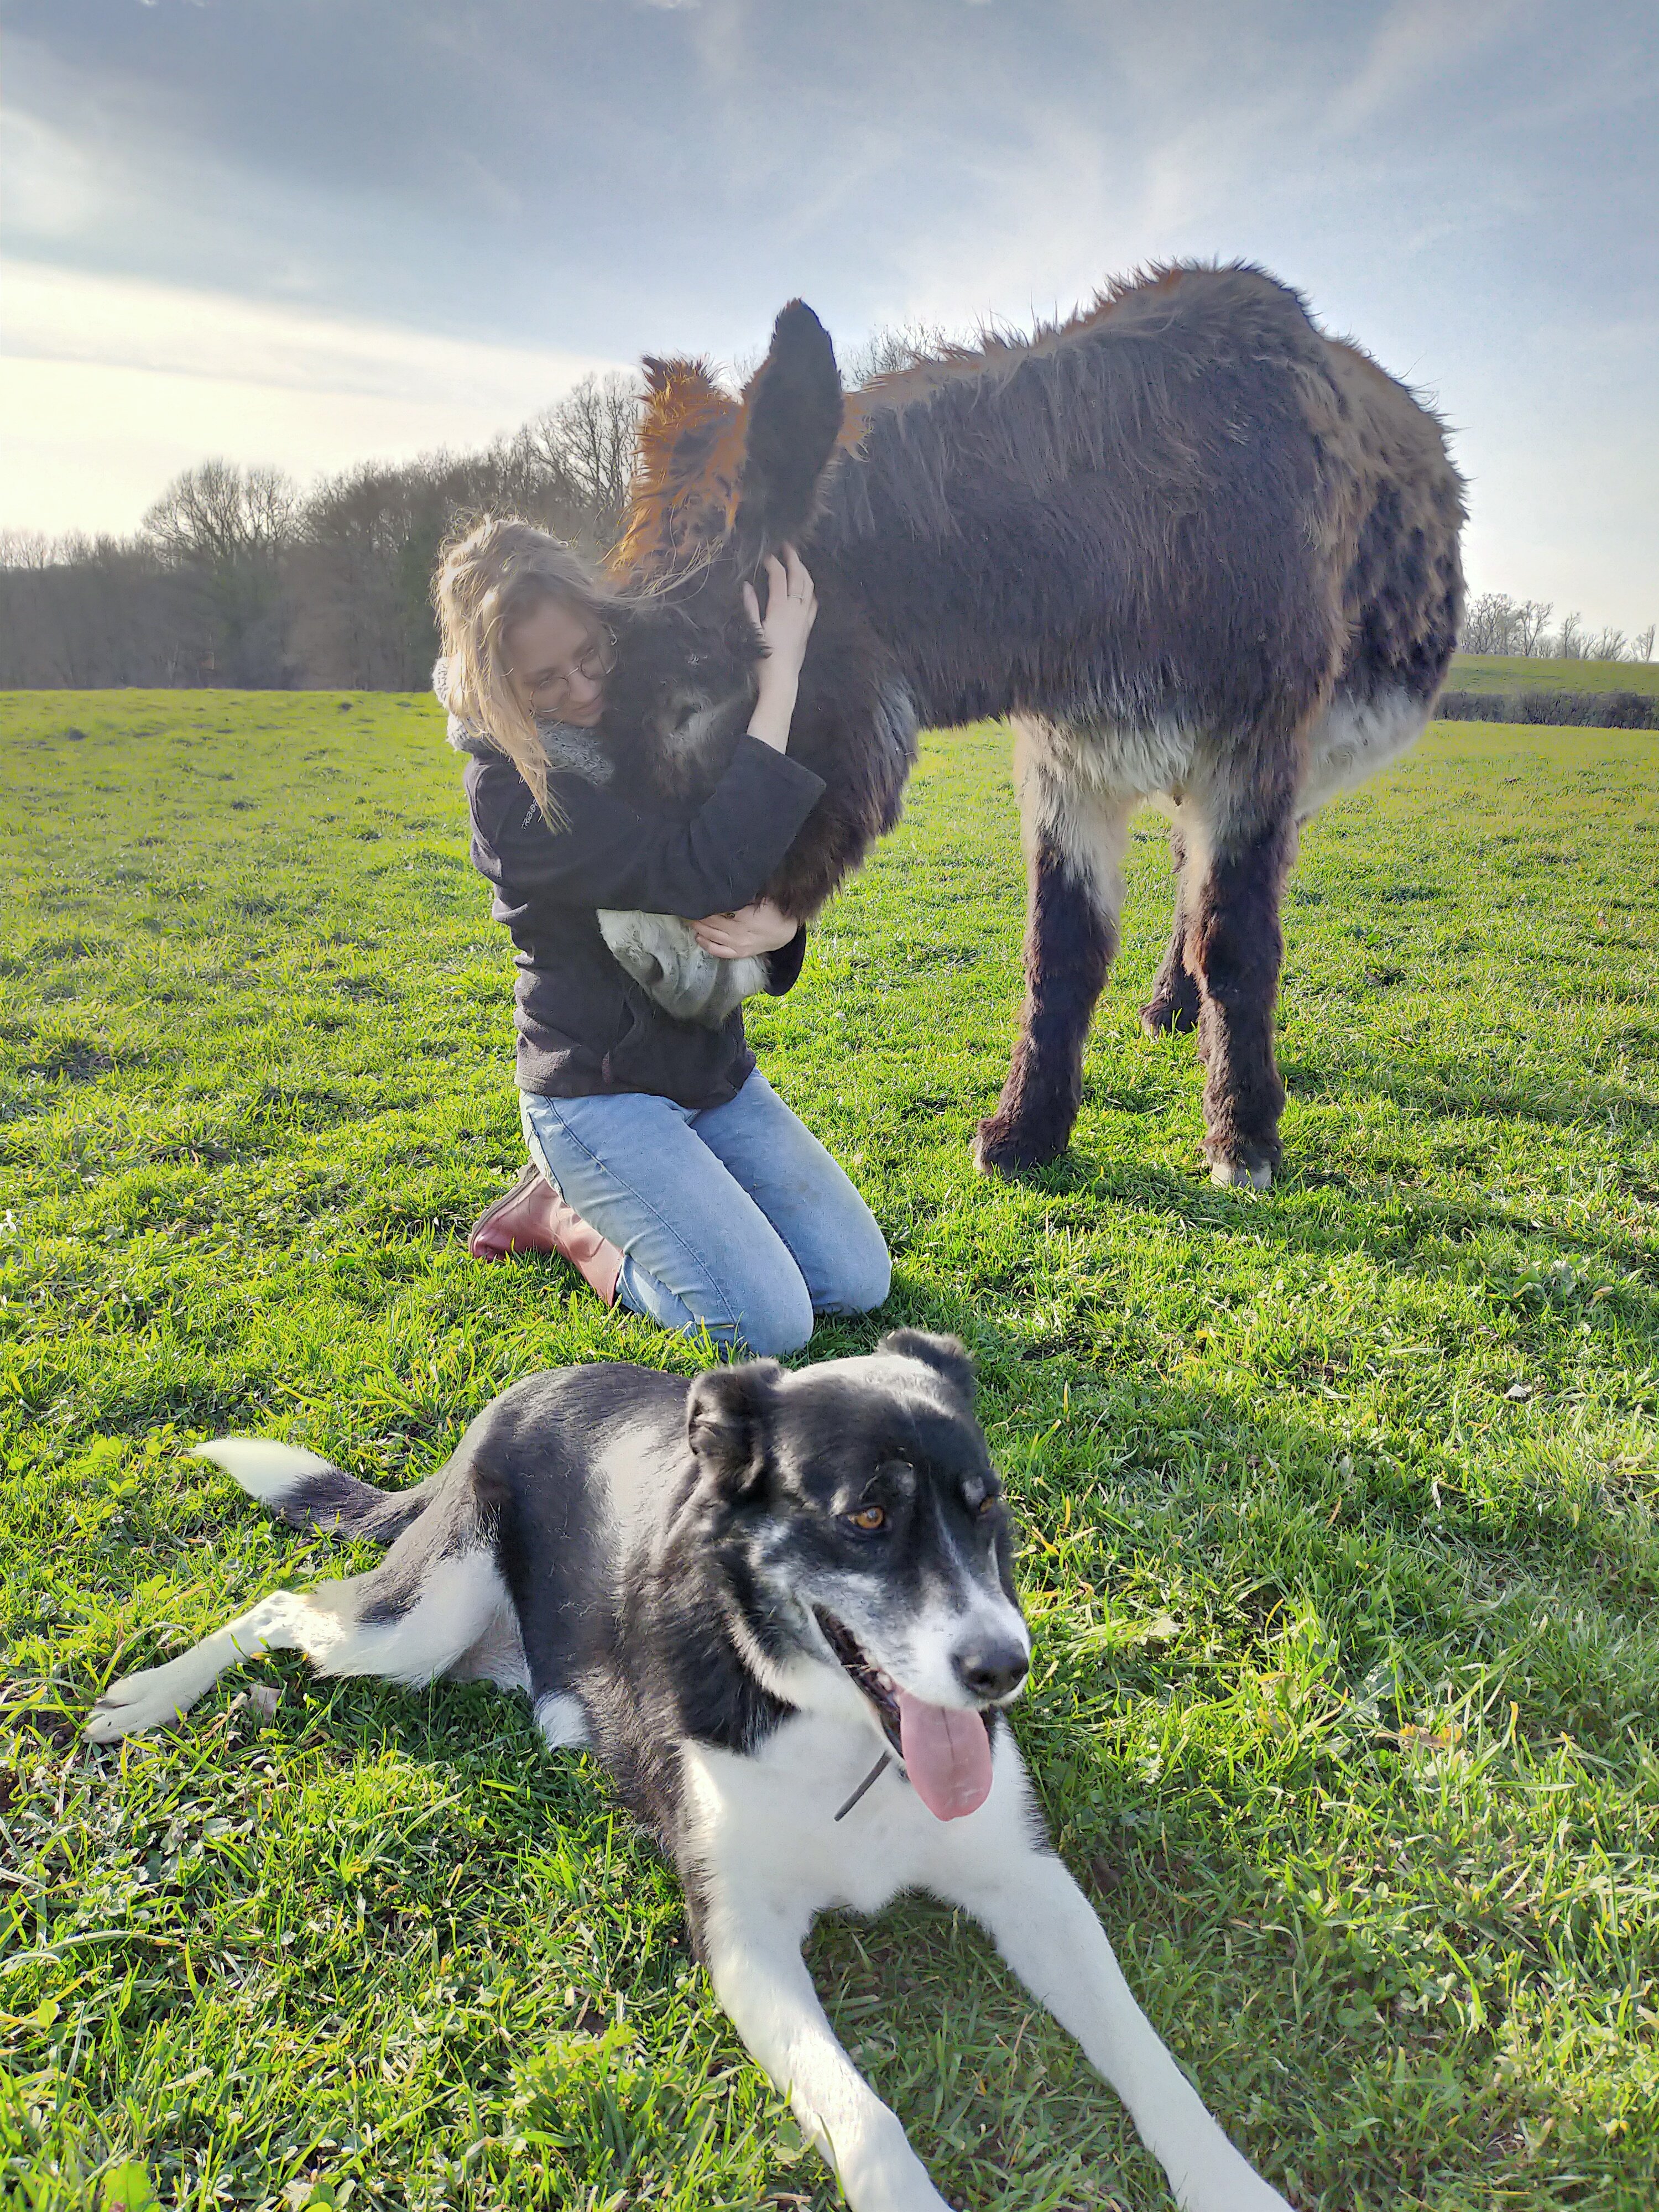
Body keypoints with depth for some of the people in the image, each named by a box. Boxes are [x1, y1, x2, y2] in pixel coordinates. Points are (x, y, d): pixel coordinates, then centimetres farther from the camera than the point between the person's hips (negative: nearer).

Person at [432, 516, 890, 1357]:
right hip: (599, 1092, -7)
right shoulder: (508, 785, -18)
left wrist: (777, 922, -20)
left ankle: (604, 1197, 16)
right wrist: (778, 677, -28)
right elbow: (704, 871, -31)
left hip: (716, 1072, 7)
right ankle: (567, 1220, 7)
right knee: (769, 1327, -17)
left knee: (859, 1285, 1)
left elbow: (781, 867, 6)